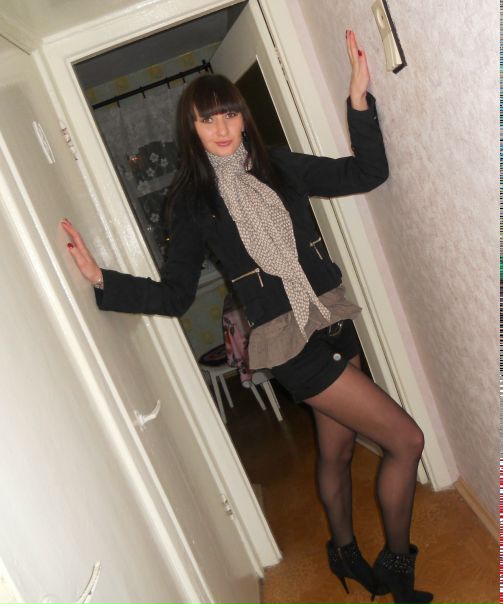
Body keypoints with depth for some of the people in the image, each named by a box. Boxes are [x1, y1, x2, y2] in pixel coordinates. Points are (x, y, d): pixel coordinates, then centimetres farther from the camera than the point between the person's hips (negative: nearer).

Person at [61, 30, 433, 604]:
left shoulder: (277, 165, 6)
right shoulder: (193, 198, -5)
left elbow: (367, 172, 5)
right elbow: (174, 294, -4)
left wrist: (359, 98, -5)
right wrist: (102, 280, -15)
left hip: (333, 321, 5)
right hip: (290, 342, -5)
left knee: (337, 449, 20)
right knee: (405, 441, -3)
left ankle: (346, 553, 47)